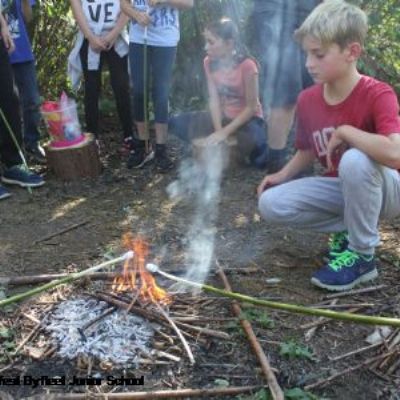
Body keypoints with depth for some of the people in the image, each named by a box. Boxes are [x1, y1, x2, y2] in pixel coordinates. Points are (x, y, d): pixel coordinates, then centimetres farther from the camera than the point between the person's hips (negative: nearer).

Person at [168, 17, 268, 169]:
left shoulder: (247, 65, -23)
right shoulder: (209, 63, -6)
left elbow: (251, 107, -18)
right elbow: (214, 100, -8)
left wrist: (225, 132, -22)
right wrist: (218, 131, -22)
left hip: (248, 118, -5)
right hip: (222, 116, 6)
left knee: (253, 141, -41)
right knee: (176, 123, -11)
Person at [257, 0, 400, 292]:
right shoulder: (307, 100, -5)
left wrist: (345, 131, -30)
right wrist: (283, 175, -5)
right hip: (342, 188, 6)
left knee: (355, 160, -39)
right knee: (271, 205, -13)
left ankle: (362, 255, -17)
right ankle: (348, 229, 5)